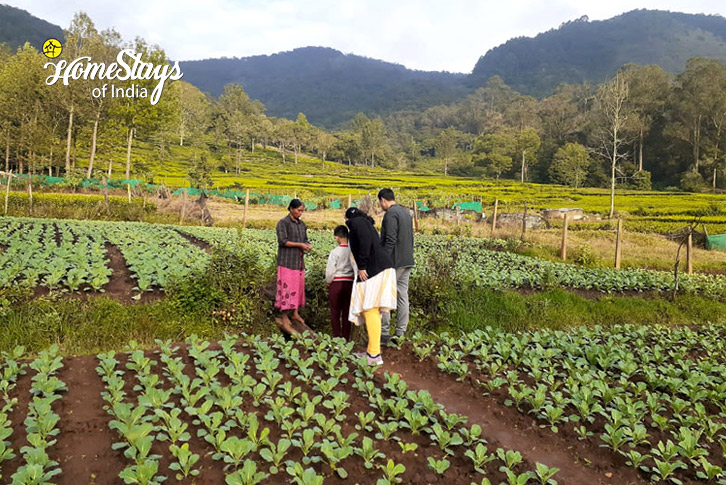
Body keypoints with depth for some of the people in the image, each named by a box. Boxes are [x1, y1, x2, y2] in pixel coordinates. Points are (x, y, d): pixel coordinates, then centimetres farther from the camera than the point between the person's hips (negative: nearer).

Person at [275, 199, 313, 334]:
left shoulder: (302, 225, 15)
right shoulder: (283, 223, -6)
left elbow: (305, 239, 16)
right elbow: (282, 241, -13)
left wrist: (308, 245, -7)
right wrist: (299, 245, -17)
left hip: (299, 260, 7)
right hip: (287, 260, -7)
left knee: (298, 286, 9)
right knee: (287, 287, -7)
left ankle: (295, 313, 20)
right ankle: (285, 319, -4)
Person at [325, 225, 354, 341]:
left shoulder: (335, 252, -14)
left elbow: (330, 271, -10)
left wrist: (328, 282, 7)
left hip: (336, 283, -3)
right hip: (350, 283, 3)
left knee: (335, 312, 9)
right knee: (346, 312, 11)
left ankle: (337, 337, 10)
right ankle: (346, 338, 15)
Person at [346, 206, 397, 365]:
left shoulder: (357, 221, 3)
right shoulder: (366, 224, 30)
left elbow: (365, 241, -15)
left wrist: (362, 266, -18)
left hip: (374, 268, -10)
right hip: (377, 268, 10)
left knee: (370, 309, -12)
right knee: (371, 310, 10)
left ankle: (374, 355, -13)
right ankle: (372, 350, 13)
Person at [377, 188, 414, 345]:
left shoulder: (391, 214, -13)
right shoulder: (406, 212, 16)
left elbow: (390, 240, -20)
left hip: (394, 262, -9)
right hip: (407, 262, 9)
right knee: (403, 296, 8)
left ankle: (384, 333, 2)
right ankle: (399, 333, 13)